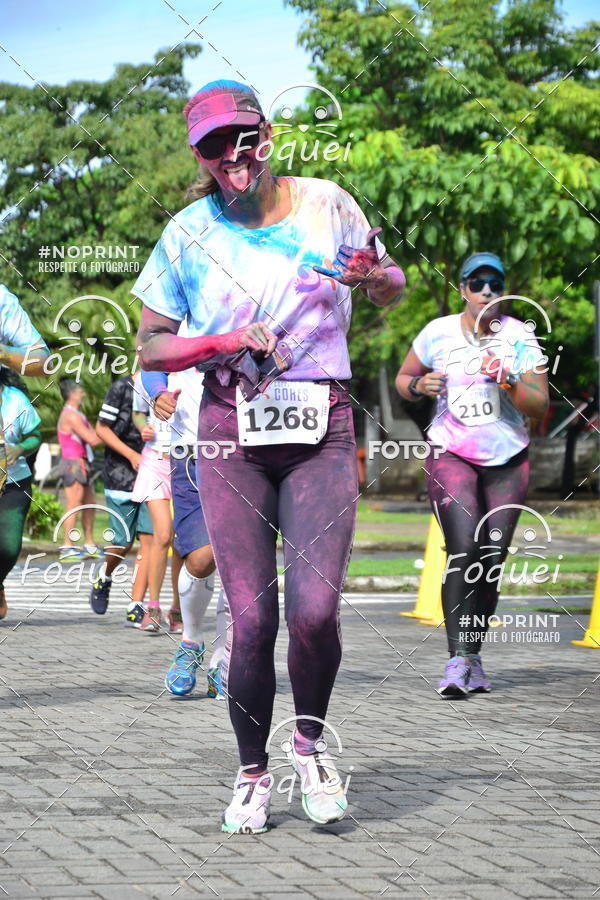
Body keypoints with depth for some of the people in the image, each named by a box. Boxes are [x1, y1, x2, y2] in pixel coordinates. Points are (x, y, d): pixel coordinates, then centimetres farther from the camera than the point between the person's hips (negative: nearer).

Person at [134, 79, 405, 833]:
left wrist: (376, 278, -7)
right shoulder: (188, 234, 4)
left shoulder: (325, 205, 4)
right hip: (231, 433, 0)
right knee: (251, 620, -6)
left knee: (314, 610, -14)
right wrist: (228, 341, -10)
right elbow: (150, 349, 6)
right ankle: (252, 771, 15)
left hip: (321, 429, 0)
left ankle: (310, 741, 15)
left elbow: (392, 289, 18)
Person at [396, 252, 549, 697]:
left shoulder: (520, 337, -4)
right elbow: (403, 378, 13)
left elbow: (540, 405, -6)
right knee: (464, 550, -19)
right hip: (451, 455, -2)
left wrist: (508, 382, -24)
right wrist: (419, 385, -9)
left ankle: (473, 657, 15)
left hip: (508, 460, 2)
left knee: (492, 561, 1)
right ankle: (458, 660, -22)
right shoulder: (438, 333, -2)